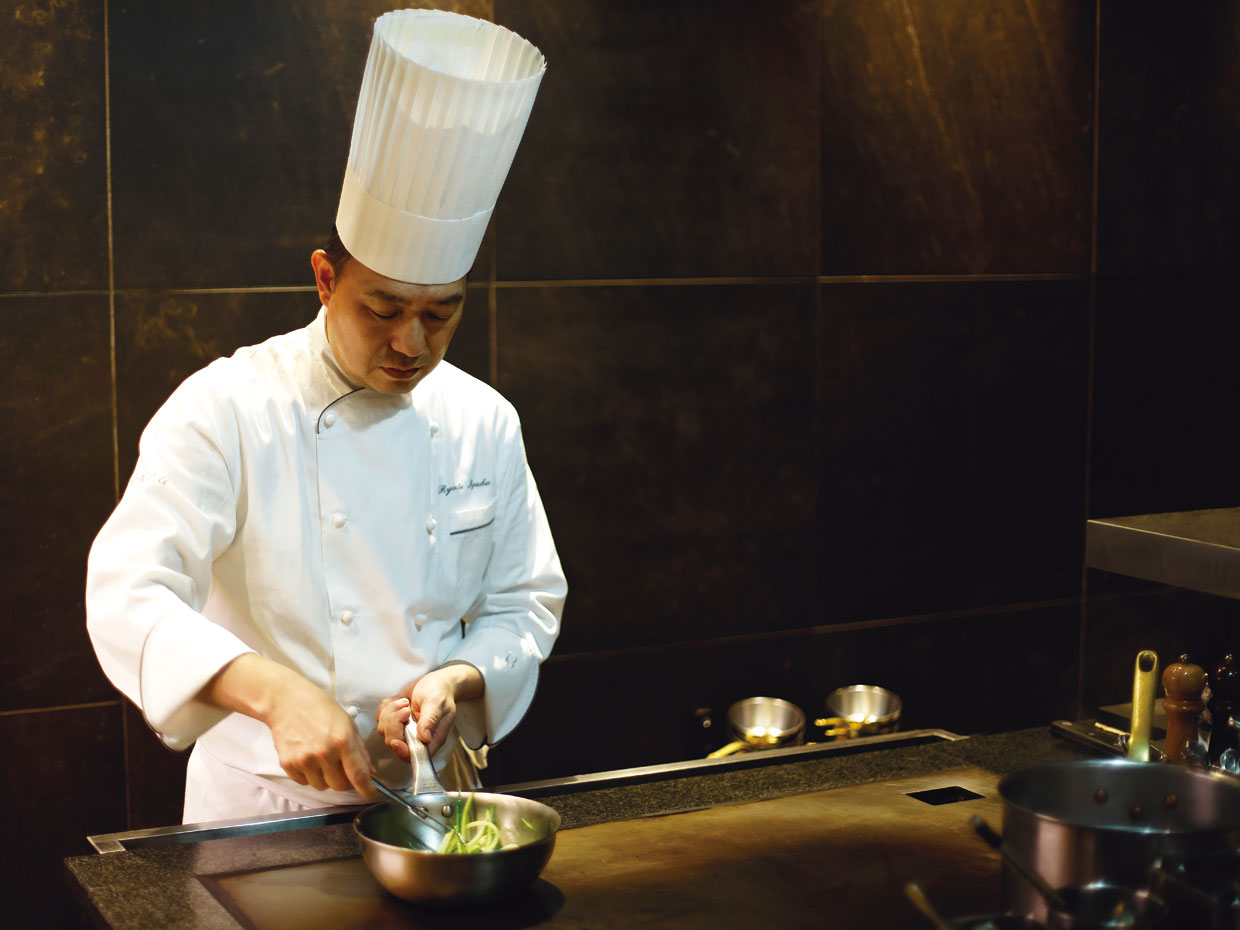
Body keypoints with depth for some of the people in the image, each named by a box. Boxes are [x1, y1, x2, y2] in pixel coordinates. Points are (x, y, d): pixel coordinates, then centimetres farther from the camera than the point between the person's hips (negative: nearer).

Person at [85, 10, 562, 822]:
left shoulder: (484, 422, 3)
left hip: (432, 794, 3)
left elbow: (526, 603, 11)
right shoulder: (227, 409, -11)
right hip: (261, 811, -3)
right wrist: (275, 691, -35)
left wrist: (457, 681, -10)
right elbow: (127, 596, -20)